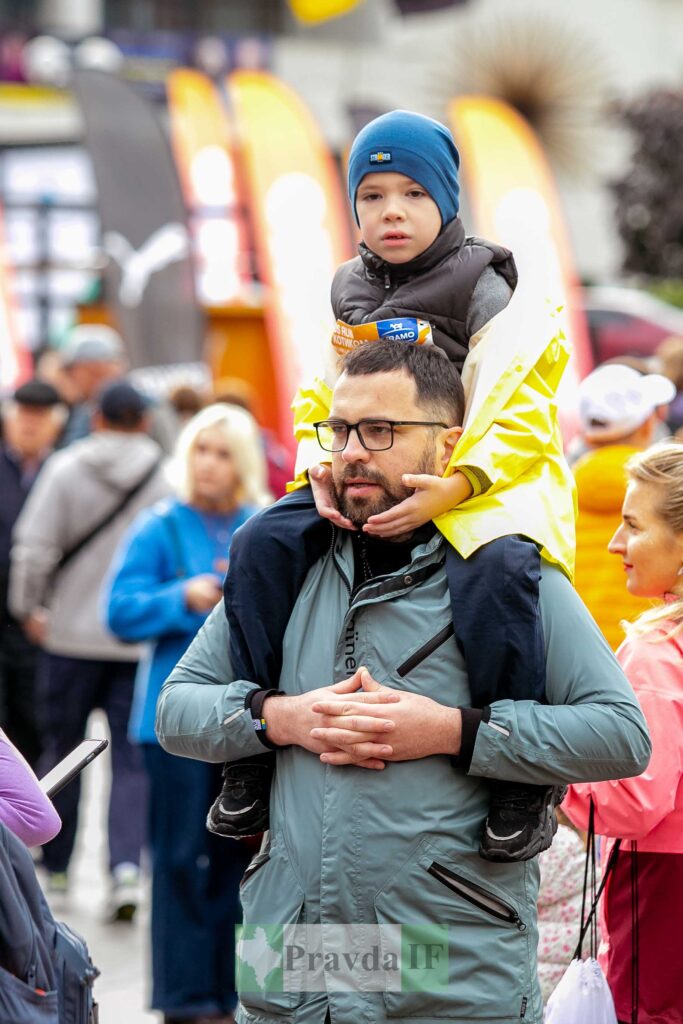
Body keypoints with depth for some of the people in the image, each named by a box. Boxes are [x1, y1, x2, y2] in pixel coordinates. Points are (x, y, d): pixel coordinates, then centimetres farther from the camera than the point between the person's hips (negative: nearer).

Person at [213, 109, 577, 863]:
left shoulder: (480, 285, -4)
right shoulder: (347, 290, 15)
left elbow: (519, 414, -13)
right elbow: (322, 402, 14)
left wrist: (455, 486, -30)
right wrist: (320, 467, -10)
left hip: (477, 479, -5)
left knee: (498, 567, -37)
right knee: (261, 546, -18)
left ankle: (525, 780, -23)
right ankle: (252, 756, -7)